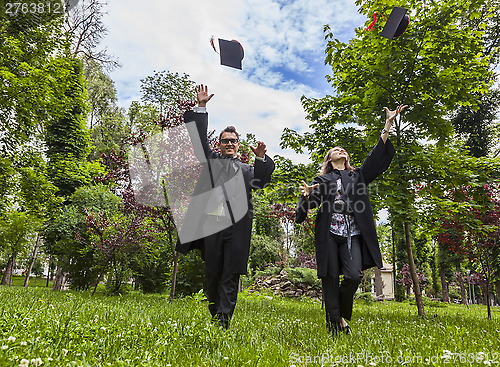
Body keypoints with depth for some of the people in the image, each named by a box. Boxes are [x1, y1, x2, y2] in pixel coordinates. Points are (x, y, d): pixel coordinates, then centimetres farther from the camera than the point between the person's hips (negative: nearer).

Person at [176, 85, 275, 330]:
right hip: (212, 224, 0)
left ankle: (224, 321, 0)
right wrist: (201, 107, 8)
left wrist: (261, 158, -11)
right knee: (212, 274, 6)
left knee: (231, 276, -3)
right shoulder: (211, 160, 19)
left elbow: (262, 181, 5)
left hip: (237, 228, 0)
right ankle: (214, 319, 21)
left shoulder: (246, 169, 21)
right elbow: (199, 137, 13)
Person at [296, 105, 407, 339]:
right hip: (329, 232, -1)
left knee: (354, 275, -13)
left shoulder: (358, 176, 20)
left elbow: (377, 155, 12)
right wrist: (308, 195, -24)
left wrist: (388, 125, 5)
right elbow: (314, 201, 1)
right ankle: (334, 323, 10)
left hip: (352, 233, 1)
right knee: (330, 278, -2)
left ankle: (343, 315, 14)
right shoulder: (322, 180, 15)